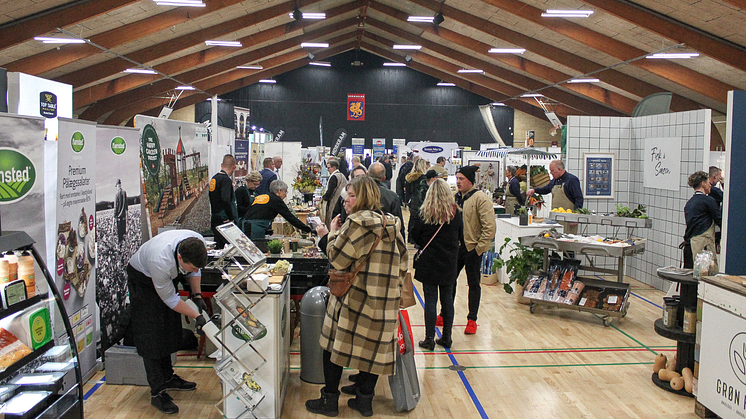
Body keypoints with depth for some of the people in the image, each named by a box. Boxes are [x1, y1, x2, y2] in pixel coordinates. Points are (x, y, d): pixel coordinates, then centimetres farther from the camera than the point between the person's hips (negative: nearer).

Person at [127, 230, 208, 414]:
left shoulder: (199, 242, -29)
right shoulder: (160, 261, -44)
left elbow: (195, 269, -4)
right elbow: (170, 298, -27)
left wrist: (197, 295, -13)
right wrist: (196, 316, -25)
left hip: (168, 277, 6)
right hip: (143, 280, -6)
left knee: (169, 330, 13)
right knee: (151, 336, -9)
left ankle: (167, 377, 28)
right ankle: (157, 392, -3)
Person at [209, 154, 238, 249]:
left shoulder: (214, 178, 13)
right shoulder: (225, 179, -15)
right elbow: (226, 200, -25)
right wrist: (231, 218, -18)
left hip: (214, 219, 9)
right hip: (223, 220, -9)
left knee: (218, 247, 14)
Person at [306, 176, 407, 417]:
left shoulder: (357, 222, -15)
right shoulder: (391, 224, 9)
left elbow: (337, 259, -13)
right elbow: (402, 263, 13)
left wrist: (333, 233, 2)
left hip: (355, 297, -7)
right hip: (385, 302, 7)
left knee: (335, 342, 7)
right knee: (373, 345, 14)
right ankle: (364, 399, 23)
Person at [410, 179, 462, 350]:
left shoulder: (423, 214, -11)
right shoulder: (456, 213, -4)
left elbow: (414, 236, -5)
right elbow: (460, 237, 6)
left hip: (429, 262, -3)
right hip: (450, 263, 3)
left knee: (430, 300, 2)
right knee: (447, 299, 11)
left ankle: (429, 339, 6)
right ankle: (446, 338, 18)